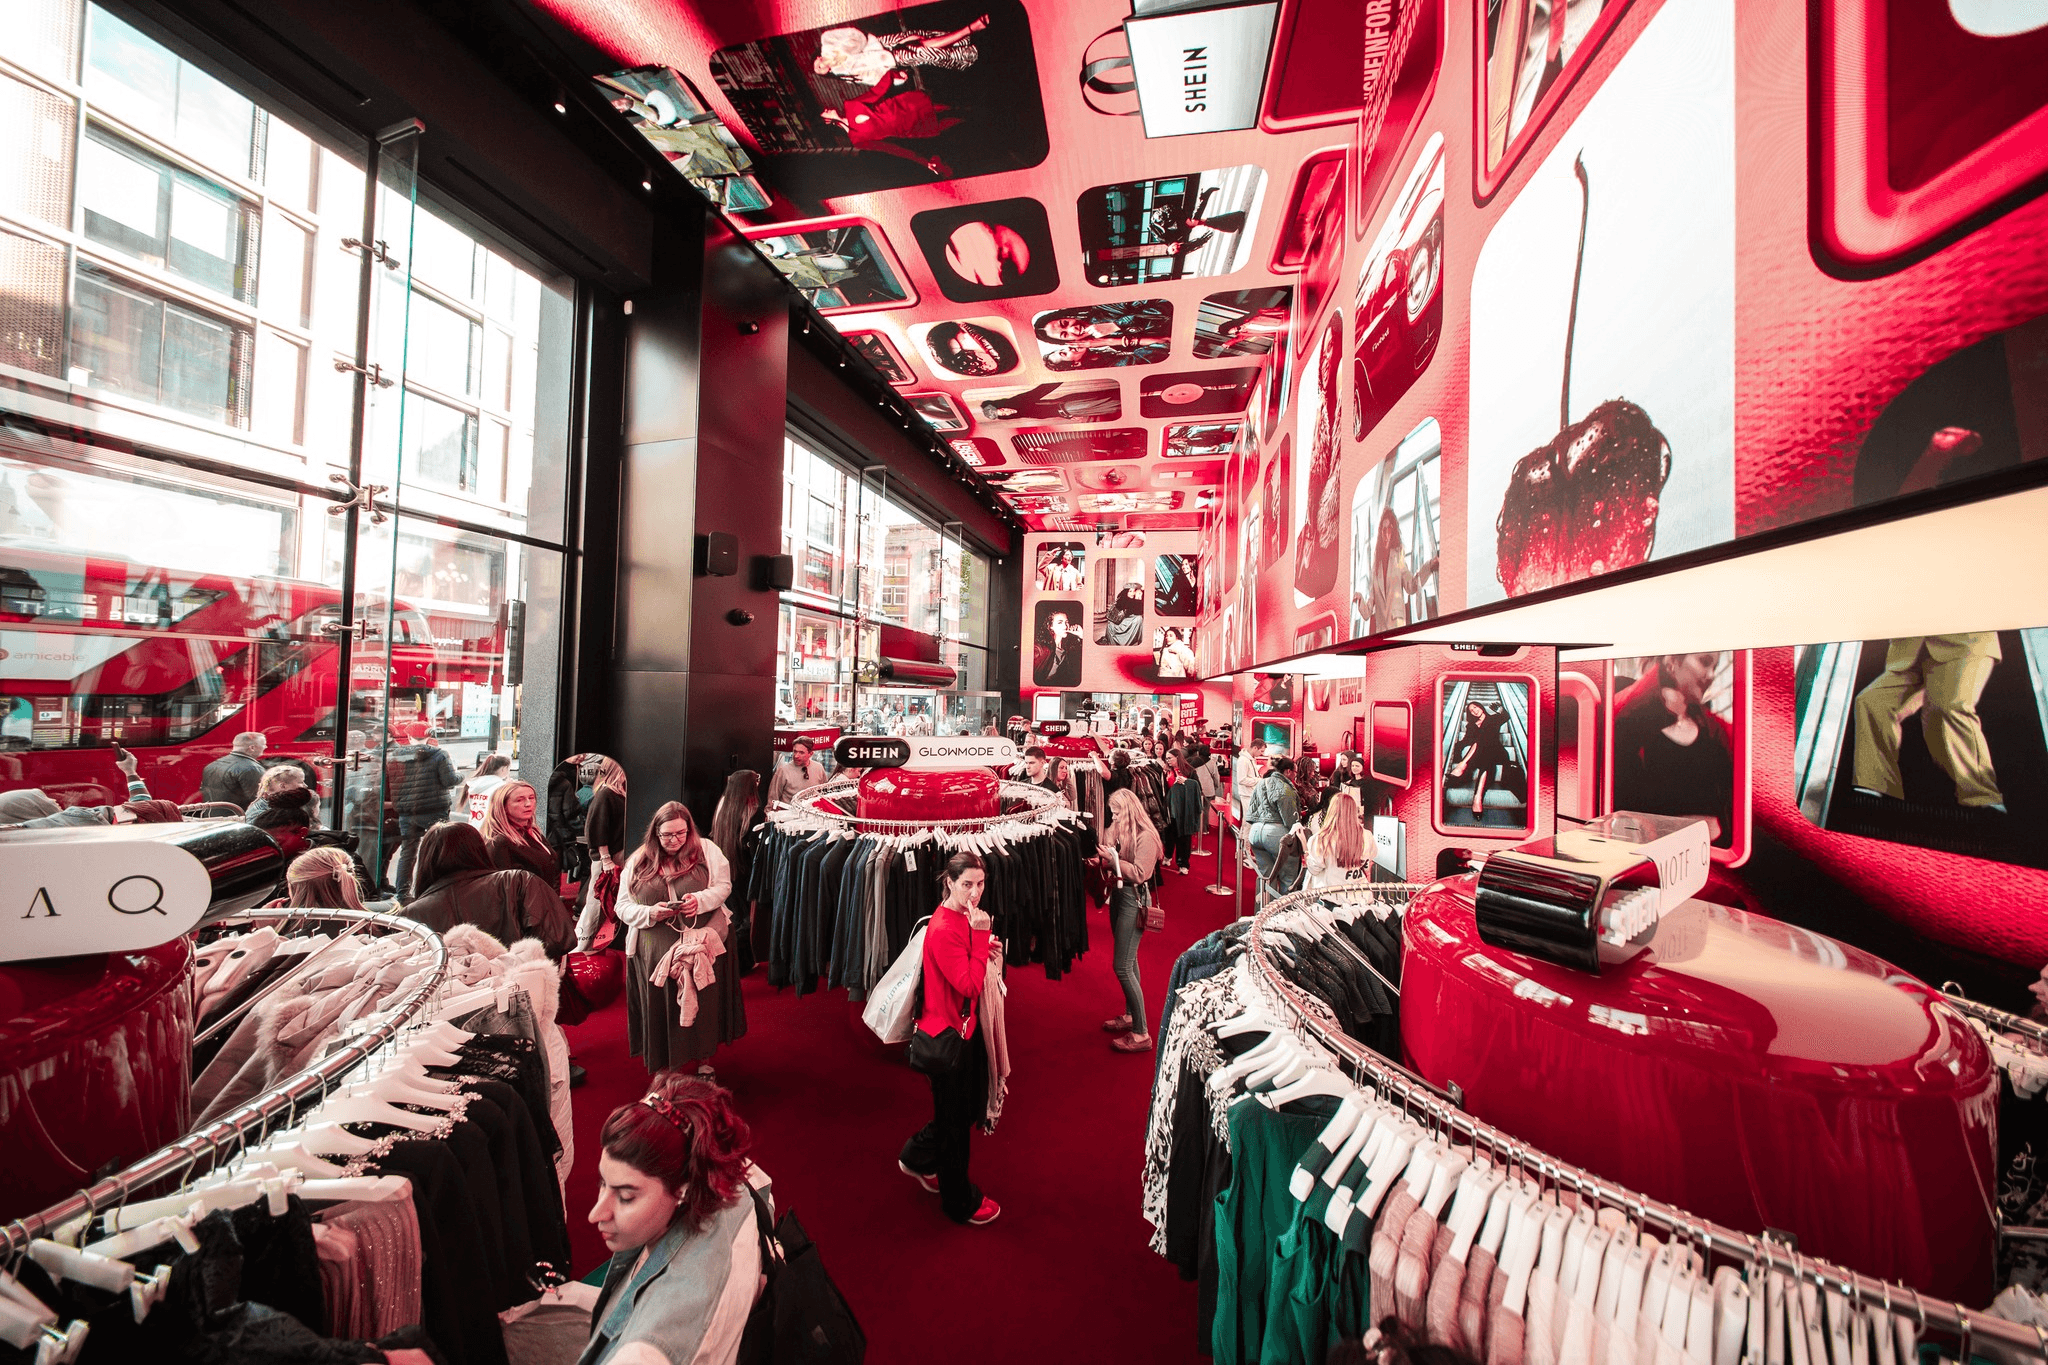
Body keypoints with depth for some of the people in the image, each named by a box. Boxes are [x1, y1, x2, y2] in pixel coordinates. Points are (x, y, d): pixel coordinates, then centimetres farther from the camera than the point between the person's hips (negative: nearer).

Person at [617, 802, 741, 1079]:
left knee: (703, 1001, 2)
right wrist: (650, 913, -12)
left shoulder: (706, 851, 3)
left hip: (703, 944, 0)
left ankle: (704, 1057, 22)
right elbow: (623, 907, 7)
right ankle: (663, 1064, 21)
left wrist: (701, 899, -17)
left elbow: (724, 886, 2)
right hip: (655, 950, 1)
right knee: (661, 1004, 2)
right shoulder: (637, 862, 7)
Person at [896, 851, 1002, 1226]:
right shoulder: (943, 930, -29)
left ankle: (917, 1157, 48)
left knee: (968, 1107, 24)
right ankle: (961, 1202, 36)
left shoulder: (965, 917, 0)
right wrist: (981, 935, -32)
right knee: (955, 1119, 13)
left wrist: (987, 948, -6)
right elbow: (969, 986, -30)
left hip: (965, 1026, 9)